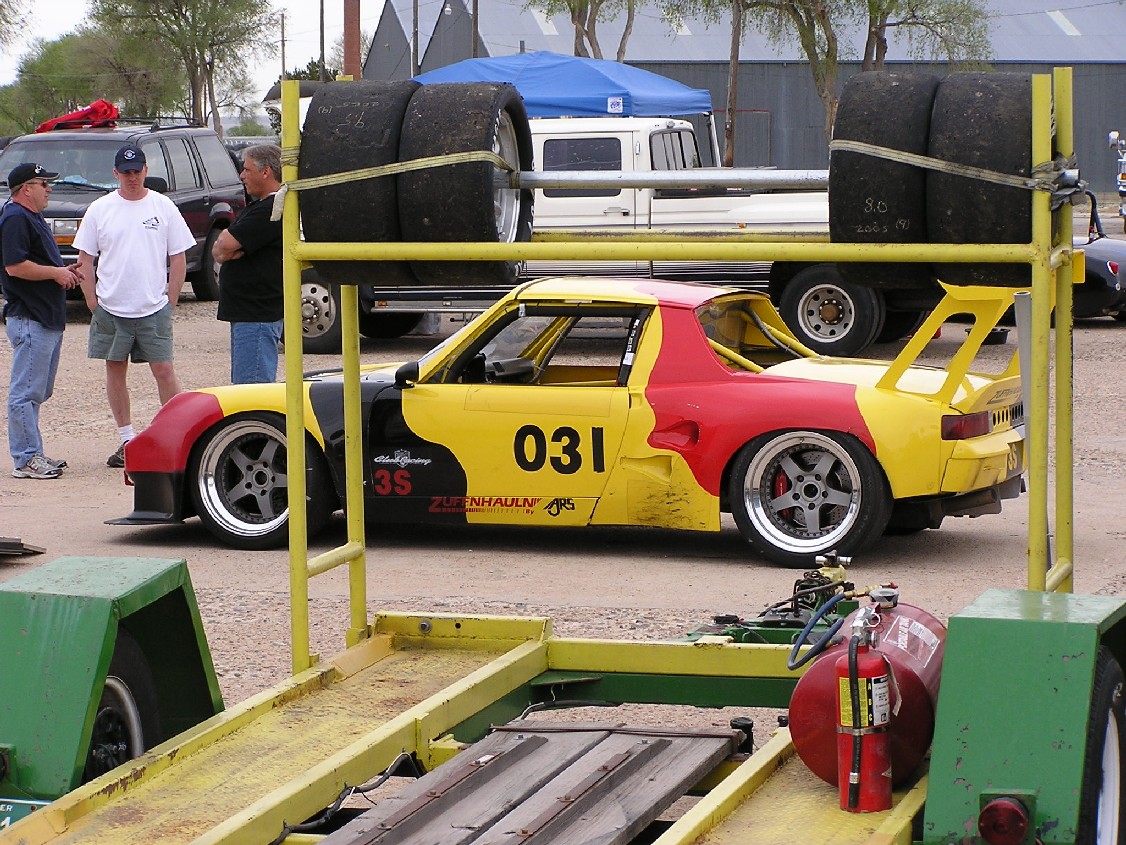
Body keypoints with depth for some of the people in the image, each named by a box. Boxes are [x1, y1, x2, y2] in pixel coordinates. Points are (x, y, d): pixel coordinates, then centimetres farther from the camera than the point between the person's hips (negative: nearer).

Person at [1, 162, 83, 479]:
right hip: (29, 319, -11)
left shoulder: (32, 218, 19)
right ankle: (26, 460, -5)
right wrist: (56, 273, -15)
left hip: (48, 319, 11)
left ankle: (33, 455, 19)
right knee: (26, 392, -7)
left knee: (37, 392, 14)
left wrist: (64, 272, 11)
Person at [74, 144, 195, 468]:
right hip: (110, 308, 2)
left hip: (154, 308, -2)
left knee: (164, 370, -5)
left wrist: (170, 301, -2)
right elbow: (85, 260, 6)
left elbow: (178, 258, 5)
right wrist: (93, 304, -1)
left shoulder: (163, 207, 2)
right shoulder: (100, 210, 3)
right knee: (115, 370, 7)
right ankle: (127, 440, 17)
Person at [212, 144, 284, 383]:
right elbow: (219, 249, 17)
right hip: (248, 312, 11)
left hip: (257, 316, -11)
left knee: (252, 389, -13)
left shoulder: (272, 210, -16)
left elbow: (225, 244, -21)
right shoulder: (259, 206, 19)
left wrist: (224, 239, 3)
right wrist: (223, 252, -6)